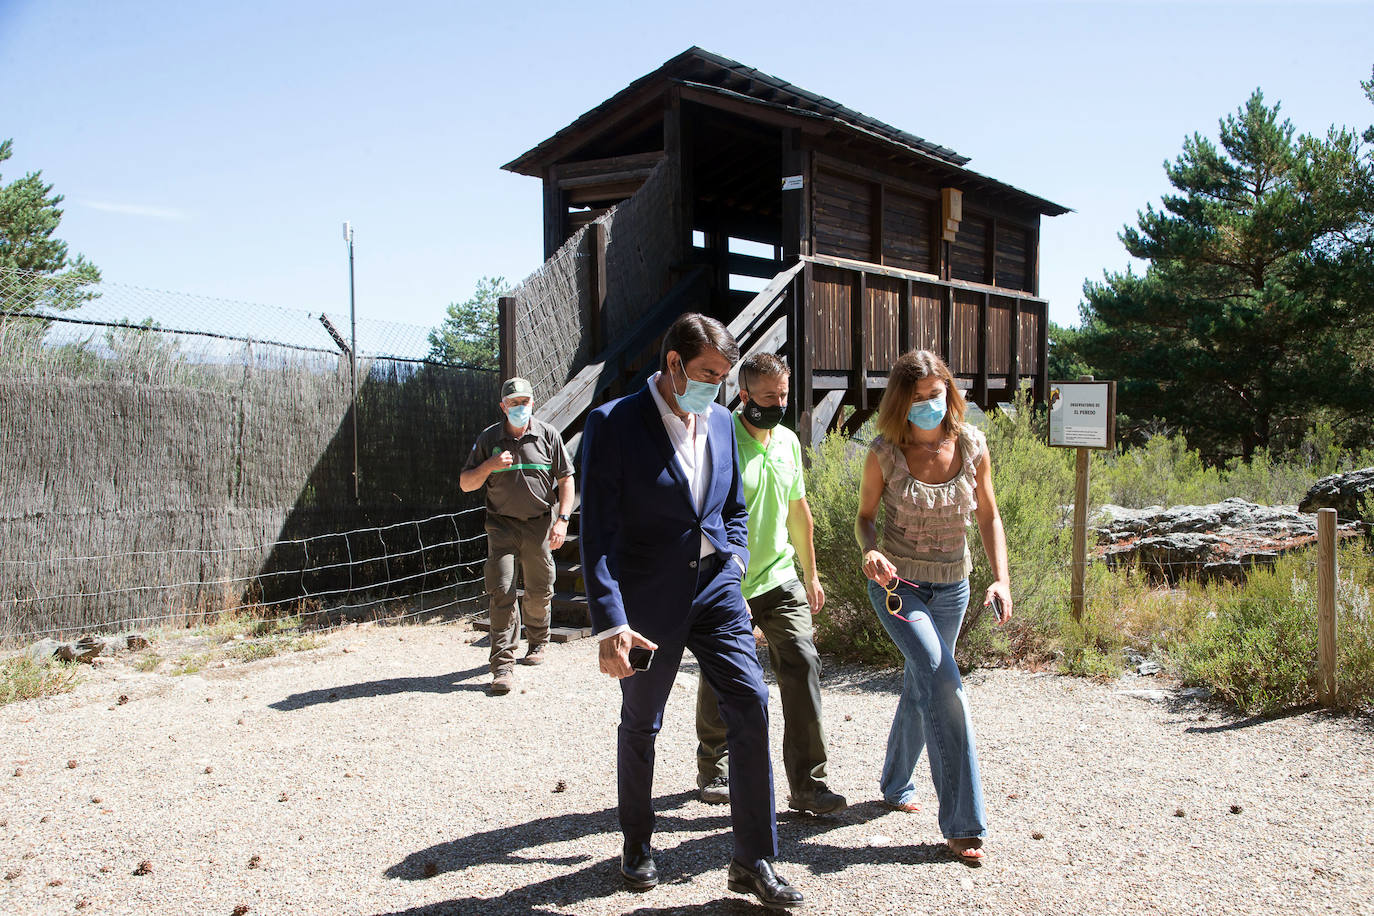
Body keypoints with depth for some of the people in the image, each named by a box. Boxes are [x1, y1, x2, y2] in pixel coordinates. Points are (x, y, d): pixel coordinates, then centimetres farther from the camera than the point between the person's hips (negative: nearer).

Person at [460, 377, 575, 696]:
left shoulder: (548, 435, 1)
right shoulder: (488, 439, 1)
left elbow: (566, 479, 4)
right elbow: (465, 484, 3)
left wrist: (562, 519, -6)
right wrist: (489, 465, -16)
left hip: (539, 525, 1)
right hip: (502, 525, -1)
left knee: (539, 592, 10)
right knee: (502, 592, -10)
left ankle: (537, 643, 37)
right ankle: (503, 665, -10)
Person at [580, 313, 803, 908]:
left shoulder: (721, 422, 6)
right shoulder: (612, 424, -12)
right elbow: (597, 531, -16)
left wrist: (734, 559, 2)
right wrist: (610, 623, -22)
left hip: (715, 589, 4)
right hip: (649, 597, -4)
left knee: (751, 703, -6)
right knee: (640, 724, 12)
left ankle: (754, 861, 7)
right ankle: (637, 844, 35)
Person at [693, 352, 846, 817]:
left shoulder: (788, 441, 7)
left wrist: (810, 574, 21)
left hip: (779, 579, 5)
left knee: (803, 664, -9)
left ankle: (807, 785, -1)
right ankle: (712, 769, 33)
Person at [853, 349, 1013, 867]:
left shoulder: (972, 446, -6)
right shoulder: (884, 453, -12)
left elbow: (989, 518, 4)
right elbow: (864, 516, 0)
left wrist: (1001, 579, -8)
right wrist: (870, 551, -22)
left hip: (951, 589, 4)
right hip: (897, 585, -4)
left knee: (922, 687, 17)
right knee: (942, 679, -21)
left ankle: (895, 786, 41)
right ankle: (963, 824, -15)